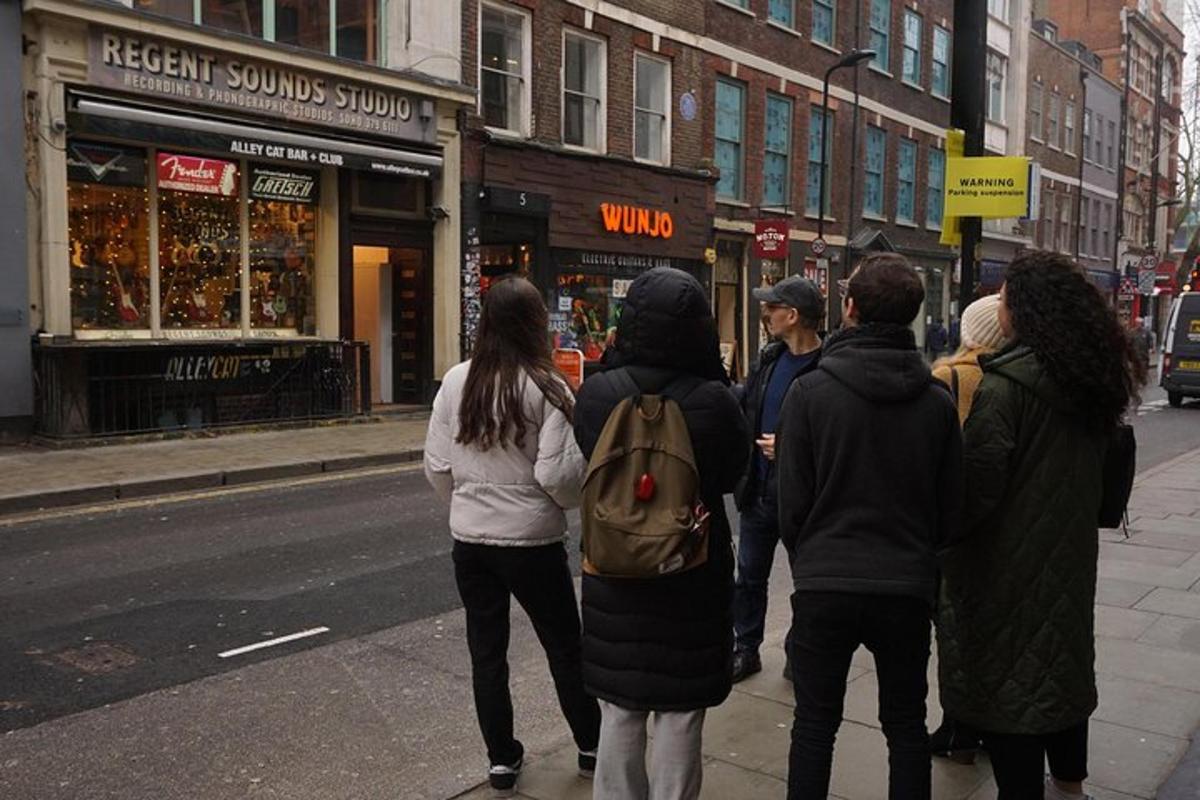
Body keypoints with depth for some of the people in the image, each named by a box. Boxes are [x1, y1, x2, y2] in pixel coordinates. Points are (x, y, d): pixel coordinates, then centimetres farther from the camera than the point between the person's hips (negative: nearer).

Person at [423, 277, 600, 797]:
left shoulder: (456, 382, -5)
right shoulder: (545, 387, -16)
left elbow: (436, 467, 0)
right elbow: (557, 475, -19)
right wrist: (578, 497, 3)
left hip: (470, 540, 3)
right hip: (532, 542, -3)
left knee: (487, 651, 15)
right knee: (565, 646, 16)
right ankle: (592, 747, 33)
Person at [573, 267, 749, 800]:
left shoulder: (597, 393, -13)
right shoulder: (713, 400, -19)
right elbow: (733, 472, -2)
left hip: (614, 573, 2)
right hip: (692, 575, -2)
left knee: (619, 713, 17)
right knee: (679, 716, 13)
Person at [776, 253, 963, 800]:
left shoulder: (810, 391, -11)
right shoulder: (937, 401, -2)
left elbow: (792, 503, -8)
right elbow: (949, 509, 5)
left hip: (823, 587, -2)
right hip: (907, 588, 3)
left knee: (815, 724, 12)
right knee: (906, 726, 18)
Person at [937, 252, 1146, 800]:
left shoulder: (1003, 387, -21)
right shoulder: (1092, 380, 5)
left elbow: (975, 491, -22)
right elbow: (1089, 474, 15)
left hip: (1008, 565, -8)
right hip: (1069, 555, 8)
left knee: (1006, 675, 2)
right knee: (1062, 663, 22)